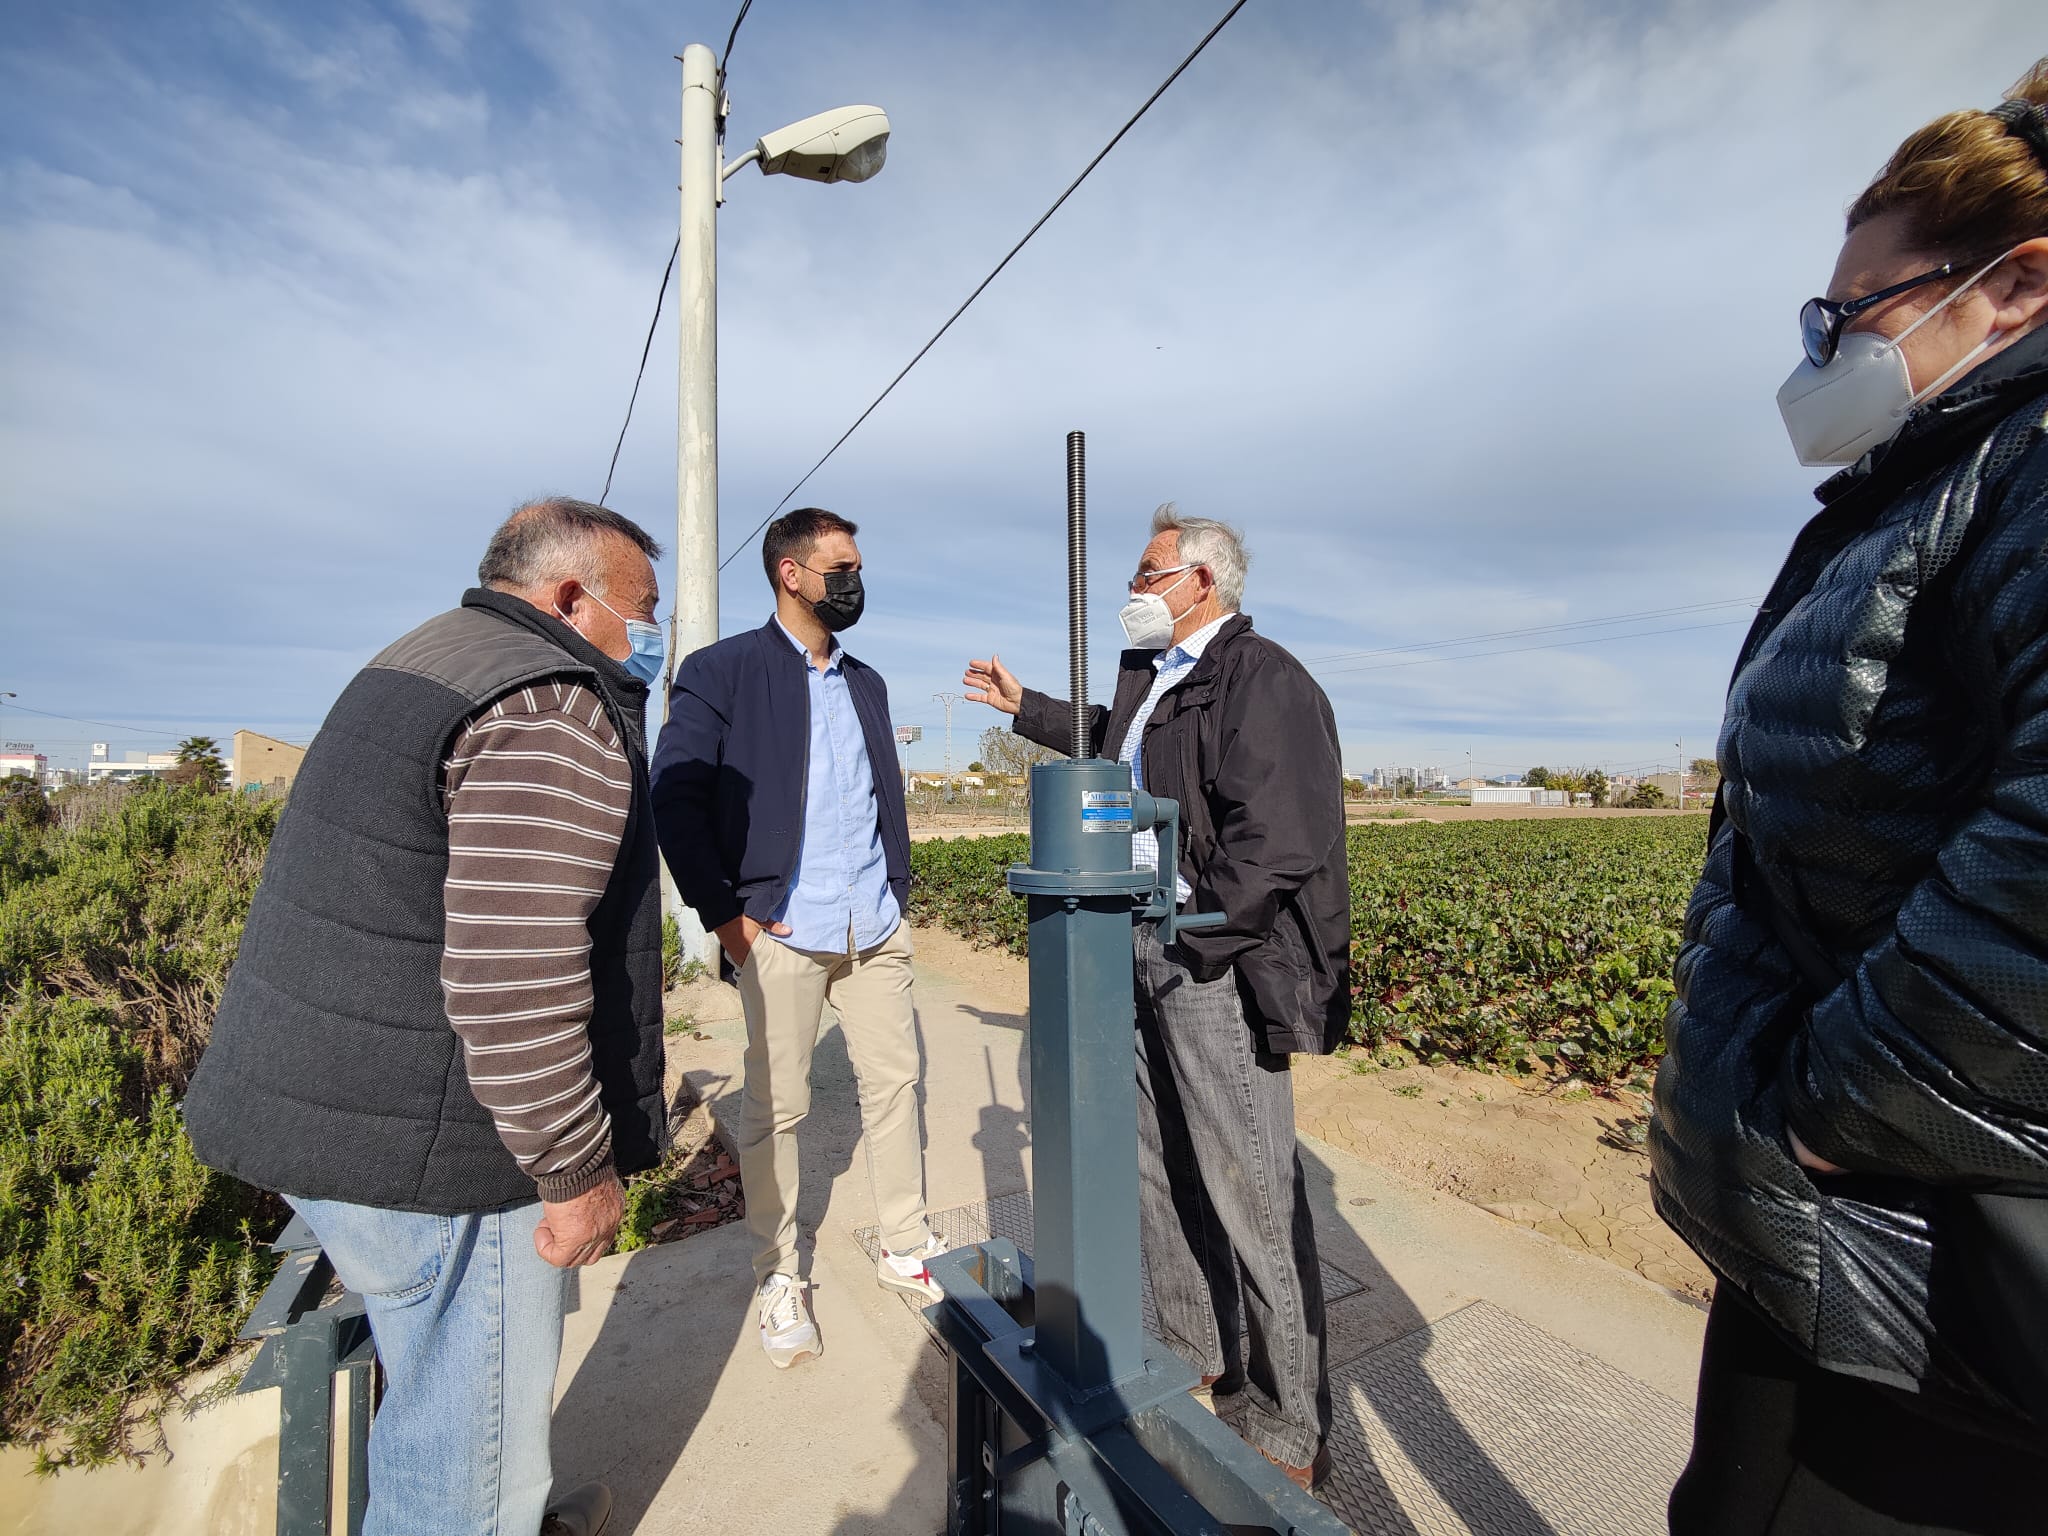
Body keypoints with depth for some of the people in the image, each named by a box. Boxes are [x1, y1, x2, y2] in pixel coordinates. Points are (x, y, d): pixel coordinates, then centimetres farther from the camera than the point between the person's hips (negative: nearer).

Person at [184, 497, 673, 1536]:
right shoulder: (553, 712, -21)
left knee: (444, 1392, 29)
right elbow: (512, 977, -27)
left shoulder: (421, 662, 13)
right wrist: (578, 1170, -17)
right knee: (471, 1437, 11)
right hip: (428, 1147, -11)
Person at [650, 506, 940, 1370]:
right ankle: (777, 1276, 25)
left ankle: (905, 1249, 29)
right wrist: (724, 915, -12)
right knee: (774, 1107, 5)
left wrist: (898, 891, 10)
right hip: (782, 935, -5)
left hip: (877, 931, 6)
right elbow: (676, 798, -8)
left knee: (896, 1082, 11)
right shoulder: (721, 673, -3)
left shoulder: (866, 683, 16)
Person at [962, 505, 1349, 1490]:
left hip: (1215, 964, -9)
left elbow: (1276, 839, -21)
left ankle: (1289, 1430, 21)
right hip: (1142, 955, 9)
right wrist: (1022, 706, 41)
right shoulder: (1151, 675, 15)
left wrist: (1198, 941, -17)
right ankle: (1197, 1361, 39)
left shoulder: (1262, 679, -13)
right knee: (1159, 1169, 18)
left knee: (1249, 1195, 0)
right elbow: (1110, 745, 36)